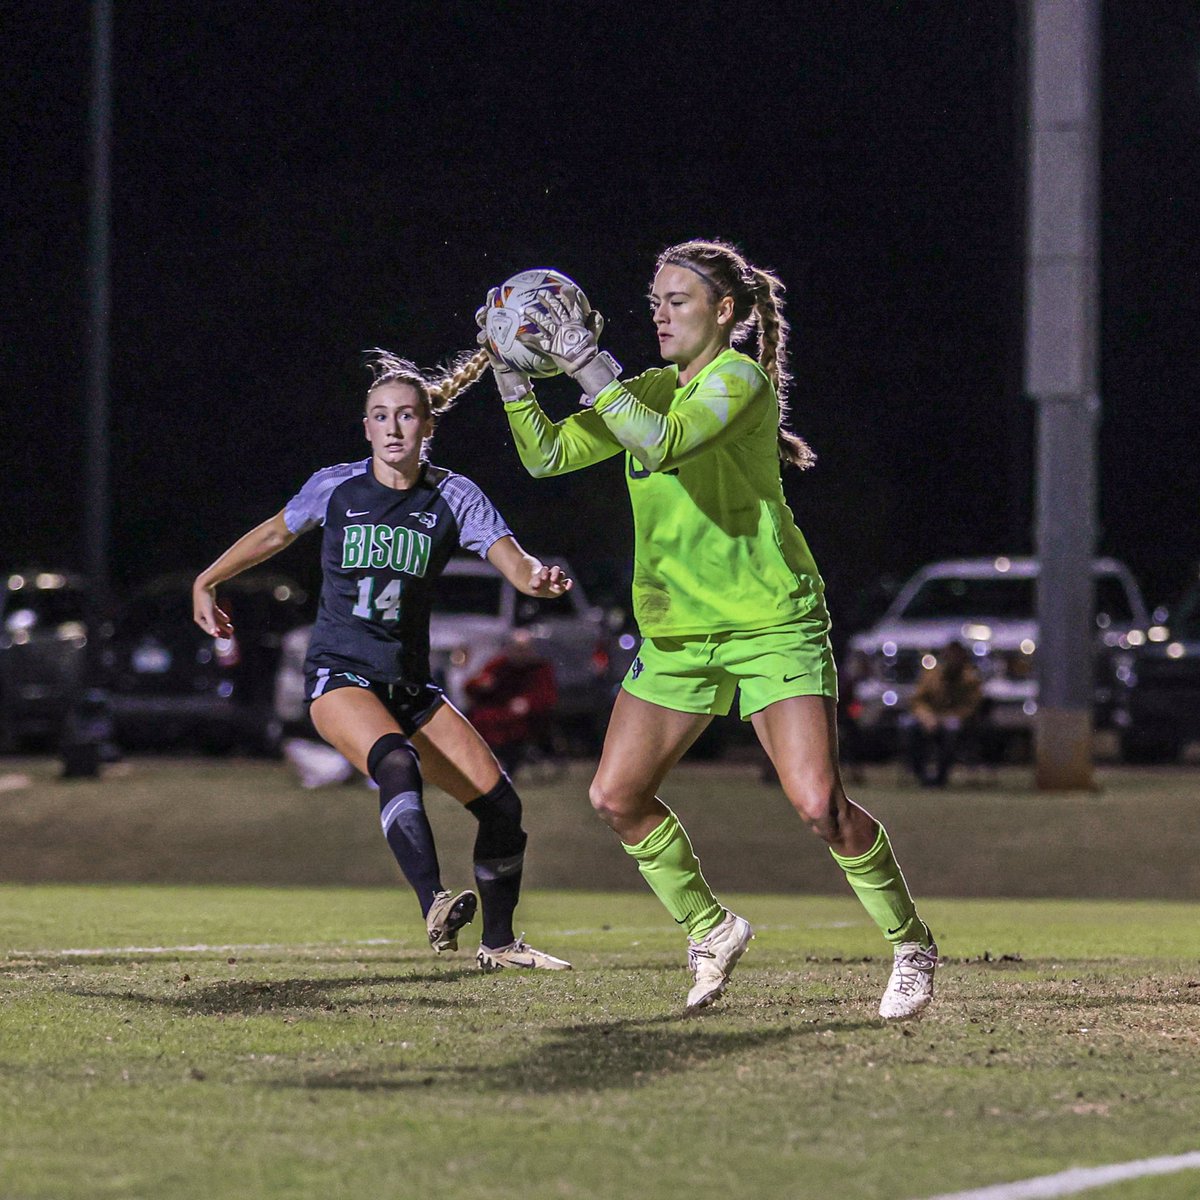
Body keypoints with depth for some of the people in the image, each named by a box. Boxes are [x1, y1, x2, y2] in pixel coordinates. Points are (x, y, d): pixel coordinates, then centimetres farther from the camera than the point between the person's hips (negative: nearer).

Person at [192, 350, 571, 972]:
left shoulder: (454, 497, -2)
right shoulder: (335, 488, -2)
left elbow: (513, 562, -16)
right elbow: (274, 533, 17)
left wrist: (540, 577, -39)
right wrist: (205, 583, 25)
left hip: (409, 682, 3)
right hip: (339, 672, -3)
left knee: (499, 803, -3)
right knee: (397, 764, -34)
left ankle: (499, 941, 17)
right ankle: (434, 905, -48)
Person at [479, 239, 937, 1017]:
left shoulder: (741, 377, -11)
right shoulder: (650, 391, 10)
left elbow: (663, 441, -28)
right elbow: (547, 456, 8)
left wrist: (587, 362, -27)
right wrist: (511, 374, -5)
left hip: (771, 624, -7)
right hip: (677, 632, 7)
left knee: (820, 806, -17)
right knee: (616, 797, 2)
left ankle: (913, 946, 2)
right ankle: (711, 931, 22)